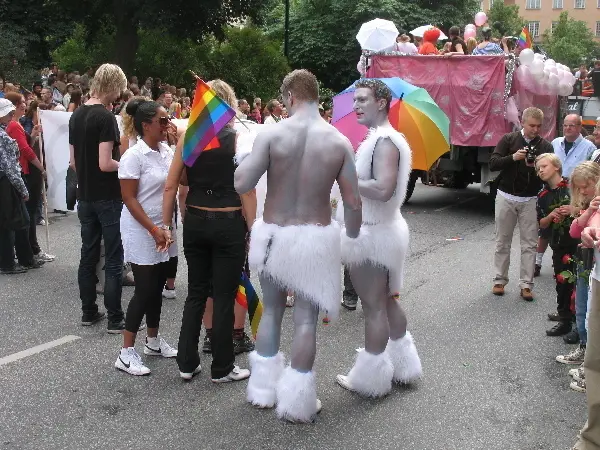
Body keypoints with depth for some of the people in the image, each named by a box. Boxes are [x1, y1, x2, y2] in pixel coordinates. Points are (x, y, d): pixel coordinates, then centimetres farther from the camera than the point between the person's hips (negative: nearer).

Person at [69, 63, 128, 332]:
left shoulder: (76, 116, 8)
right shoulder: (105, 117, -16)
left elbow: (74, 161, 13)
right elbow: (105, 164, -21)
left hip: (85, 196, 8)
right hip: (108, 197, -8)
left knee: (88, 256, 13)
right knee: (114, 260, -1)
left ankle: (89, 312, 21)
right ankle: (115, 319, 3)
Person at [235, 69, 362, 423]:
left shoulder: (272, 134, -10)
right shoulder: (339, 142, -6)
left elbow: (242, 185, -14)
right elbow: (353, 202, -4)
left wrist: (245, 159, 6)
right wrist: (352, 240, 12)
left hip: (274, 234, 1)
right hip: (316, 238, 0)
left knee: (272, 309, 20)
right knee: (306, 319, 9)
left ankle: (264, 388, 31)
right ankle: (297, 400, 17)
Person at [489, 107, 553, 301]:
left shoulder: (545, 146, 1)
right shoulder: (509, 139, -1)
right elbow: (492, 164, -7)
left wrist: (537, 167, -21)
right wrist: (513, 157, -22)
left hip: (530, 200, 0)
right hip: (506, 197, 0)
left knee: (529, 244, 1)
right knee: (502, 241, 8)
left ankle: (526, 284, 7)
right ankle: (500, 280, 18)